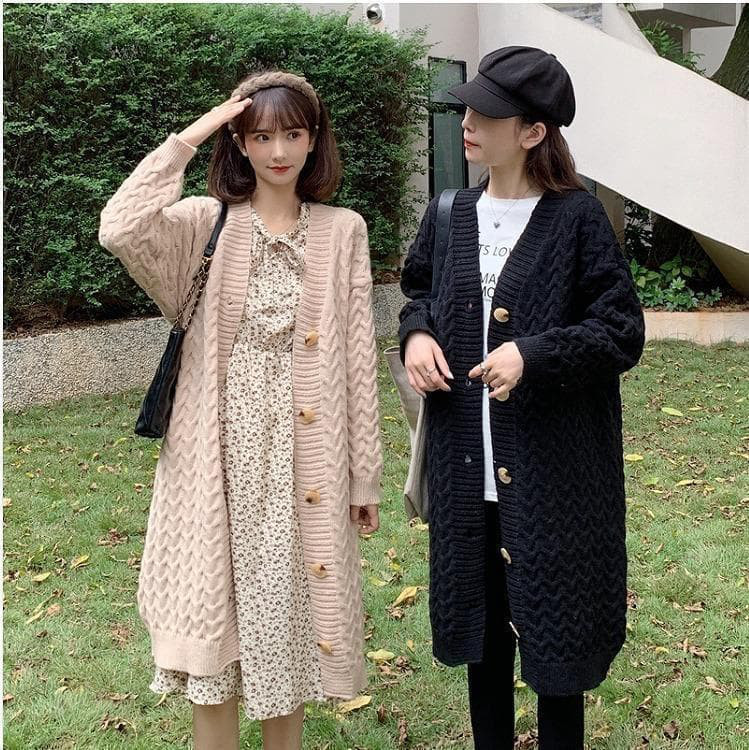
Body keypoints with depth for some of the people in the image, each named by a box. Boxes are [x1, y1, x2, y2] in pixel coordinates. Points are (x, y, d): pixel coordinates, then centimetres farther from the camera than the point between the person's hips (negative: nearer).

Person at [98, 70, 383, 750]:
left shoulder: (343, 231, 2)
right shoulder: (207, 224, 0)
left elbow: (358, 358, 2)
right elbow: (119, 229, -22)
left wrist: (365, 475, 3)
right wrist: (189, 136, -14)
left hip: (305, 452, 1)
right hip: (222, 451, -1)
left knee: (290, 598, 11)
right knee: (218, 600, 7)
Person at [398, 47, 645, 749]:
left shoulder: (577, 218, -10)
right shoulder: (450, 214, 5)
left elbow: (623, 331, -10)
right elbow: (418, 291, 19)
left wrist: (533, 355, -23)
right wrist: (417, 334, -2)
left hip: (553, 468, -5)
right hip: (467, 462, 5)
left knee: (553, 622, 7)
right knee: (479, 615, 16)